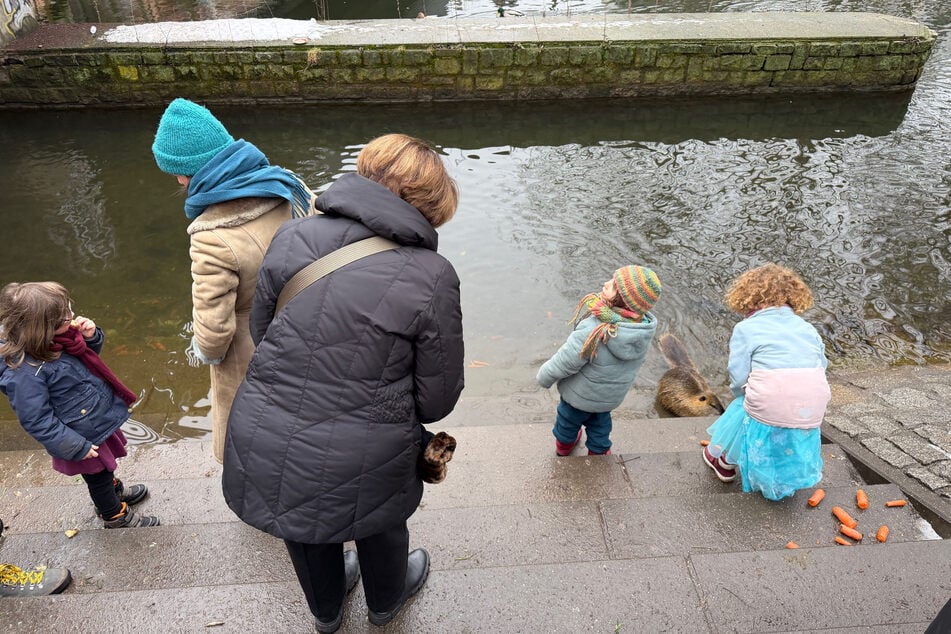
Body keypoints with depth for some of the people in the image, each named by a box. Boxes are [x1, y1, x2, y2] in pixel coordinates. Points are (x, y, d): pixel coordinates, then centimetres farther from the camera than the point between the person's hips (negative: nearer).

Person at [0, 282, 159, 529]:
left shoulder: (55, 337, -11)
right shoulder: (25, 372, -34)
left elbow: (89, 355, 7)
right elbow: (37, 420, -27)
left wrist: (91, 336, -15)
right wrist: (76, 448, -22)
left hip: (100, 417, 7)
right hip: (85, 437, -7)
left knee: (105, 467, 32)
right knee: (97, 475, 19)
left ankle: (114, 490, 59)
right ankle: (115, 515, 43)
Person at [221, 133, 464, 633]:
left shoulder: (291, 236, -8)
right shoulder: (432, 277, -19)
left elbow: (260, 332, 4)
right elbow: (437, 399, -12)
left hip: (265, 446, 4)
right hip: (360, 466, -3)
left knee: (306, 526, 33)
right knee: (381, 525, 31)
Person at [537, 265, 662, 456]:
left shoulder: (593, 331, -42)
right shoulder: (645, 328, -23)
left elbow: (563, 364, -29)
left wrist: (544, 377, -9)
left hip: (581, 393, -3)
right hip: (612, 396, 4)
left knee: (569, 419, 28)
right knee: (600, 422, 32)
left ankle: (564, 444, 54)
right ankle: (599, 451, 54)